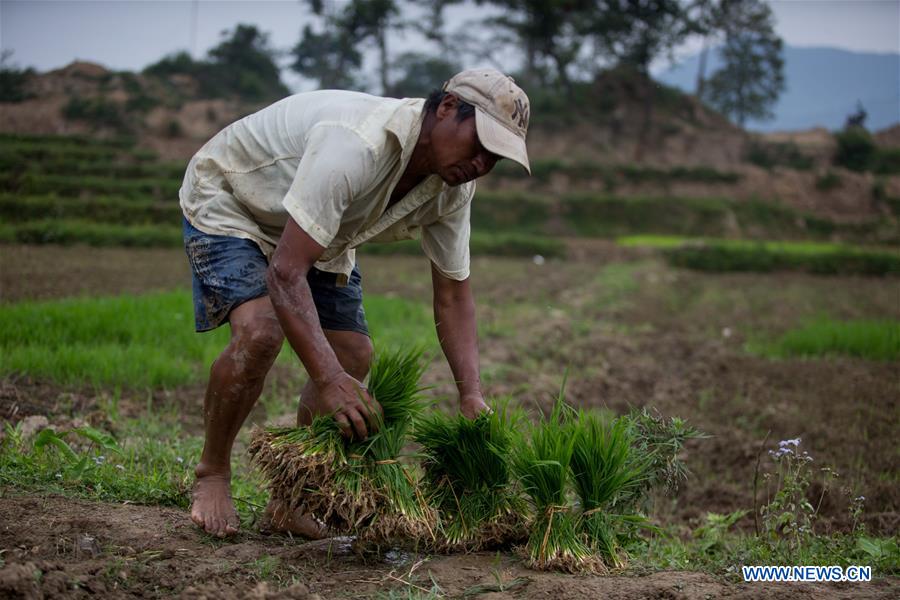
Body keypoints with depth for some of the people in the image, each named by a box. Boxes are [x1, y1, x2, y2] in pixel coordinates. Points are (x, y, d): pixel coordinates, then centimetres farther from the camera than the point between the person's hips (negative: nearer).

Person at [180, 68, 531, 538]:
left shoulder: (454, 186, -17)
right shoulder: (356, 145, -42)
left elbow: (453, 294, -7)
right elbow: (285, 273, -46)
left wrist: (472, 397, -21)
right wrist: (329, 381, -55)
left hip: (314, 229, 8)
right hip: (227, 201, -7)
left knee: (353, 357, -4)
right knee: (260, 332, -30)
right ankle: (211, 473, -6)